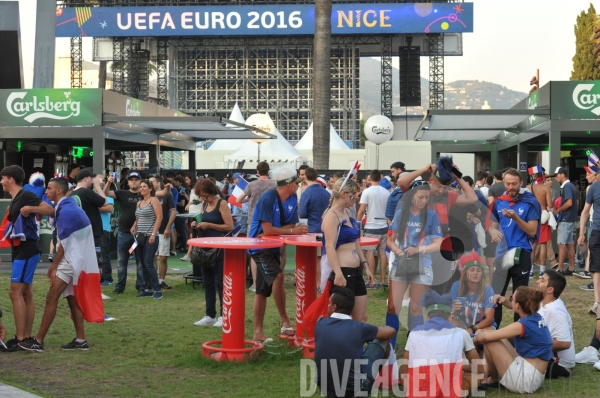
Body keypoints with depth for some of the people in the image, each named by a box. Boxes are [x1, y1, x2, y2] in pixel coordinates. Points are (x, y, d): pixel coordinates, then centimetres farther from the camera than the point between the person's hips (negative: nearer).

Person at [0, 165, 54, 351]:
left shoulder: (26, 196, -12)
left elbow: (51, 211, -20)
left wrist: (29, 208, -30)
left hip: (27, 251, -10)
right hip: (21, 251, 10)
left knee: (15, 292, -12)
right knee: (26, 294, 9)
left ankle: (20, 339, -11)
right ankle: (27, 337, 12)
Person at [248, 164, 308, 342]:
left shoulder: (292, 199, 1)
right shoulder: (267, 199, -20)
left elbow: (291, 225, 1)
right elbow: (267, 230, -23)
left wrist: (276, 232, -16)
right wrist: (292, 231, -21)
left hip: (274, 247, 8)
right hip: (260, 247, -8)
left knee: (263, 290, 11)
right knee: (278, 276, -27)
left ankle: (258, 332, 16)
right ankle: (285, 321, -17)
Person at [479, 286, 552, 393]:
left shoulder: (523, 325, -20)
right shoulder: (536, 317, 4)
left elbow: (486, 337, -22)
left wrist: (478, 335, 1)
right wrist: (505, 300, 9)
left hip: (525, 379, -10)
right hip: (534, 377, 10)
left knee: (490, 341, -10)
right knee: (497, 339, 20)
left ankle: (494, 379, 10)